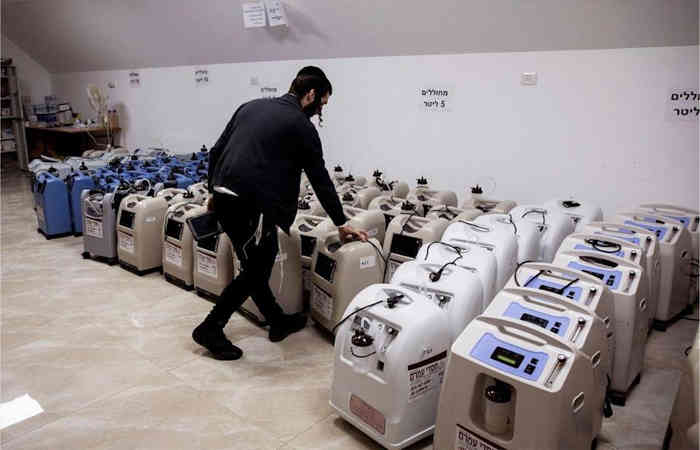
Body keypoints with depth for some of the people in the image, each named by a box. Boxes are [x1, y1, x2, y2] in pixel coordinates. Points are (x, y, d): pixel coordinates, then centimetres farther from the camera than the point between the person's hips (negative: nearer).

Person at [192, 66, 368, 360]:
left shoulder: (251, 106, 17)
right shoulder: (301, 126, -1)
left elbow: (215, 151, 17)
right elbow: (320, 180, 3)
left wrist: (215, 192, 26)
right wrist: (341, 224, 12)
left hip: (224, 197, 8)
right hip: (251, 204, -8)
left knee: (258, 262, 18)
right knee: (255, 270, 7)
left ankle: (278, 321, 32)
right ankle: (210, 329, 12)